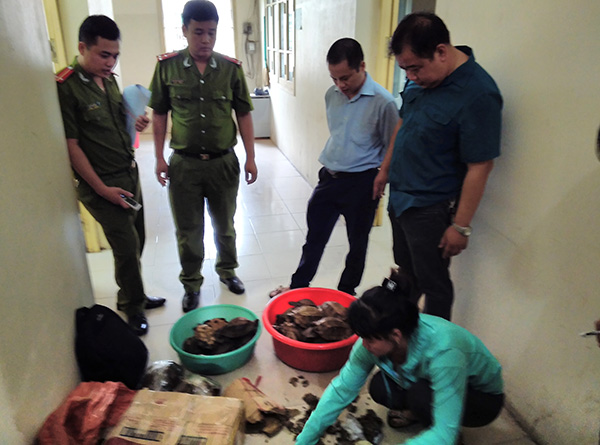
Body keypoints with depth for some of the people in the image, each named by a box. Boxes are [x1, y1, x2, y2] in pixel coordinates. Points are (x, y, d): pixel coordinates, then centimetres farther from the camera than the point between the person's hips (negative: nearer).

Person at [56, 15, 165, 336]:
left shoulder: (108, 80, 9)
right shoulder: (66, 87, -15)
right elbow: (71, 144, -16)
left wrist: (135, 124, 0)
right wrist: (103, 189, -16)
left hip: (129, 174, 8)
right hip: (102, 184, -8)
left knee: (136, 240, 14)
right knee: (127, 246, -3)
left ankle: (132, 296, 34)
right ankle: (133, 308, 18)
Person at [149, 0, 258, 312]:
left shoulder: (231, 68, -2)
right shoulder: (167, 66, -3)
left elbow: (243, 114, 3)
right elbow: (159, 114, 4)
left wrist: (250, 157, -1)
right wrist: (159, 157, -1)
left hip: (223, 161, 1)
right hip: (184, 164, 0)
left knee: (225, 225, 17)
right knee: (188, 231, 10)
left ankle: (227, 270, 41)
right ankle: (191, 284, 29)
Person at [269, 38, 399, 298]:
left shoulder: (382, 102, -17)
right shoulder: (332, 95, 2)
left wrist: (379, 182, -9)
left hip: (361, 182, -5)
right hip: (329, 177, 6)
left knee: (357, 242, 12)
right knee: (315, 236, 16)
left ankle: (346, 293, 32)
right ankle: (298, 285, 35)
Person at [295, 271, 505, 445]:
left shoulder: (443, 351, -42)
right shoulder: (377, 338, -23)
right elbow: (341, 389, -17)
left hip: (483, 398, -5)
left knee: (421, 394, -34)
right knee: (379, 388, -20)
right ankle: (416, 412, 9)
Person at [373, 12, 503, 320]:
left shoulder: (478, 95, -23)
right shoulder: (421, 78, 1)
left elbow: (479, 167, -21)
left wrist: (461, 225, -18)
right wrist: (386, 168, 21)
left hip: (431, 207, -8)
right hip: (400, 195, 8)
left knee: (432, 283, 8)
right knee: (405, 273, 24)